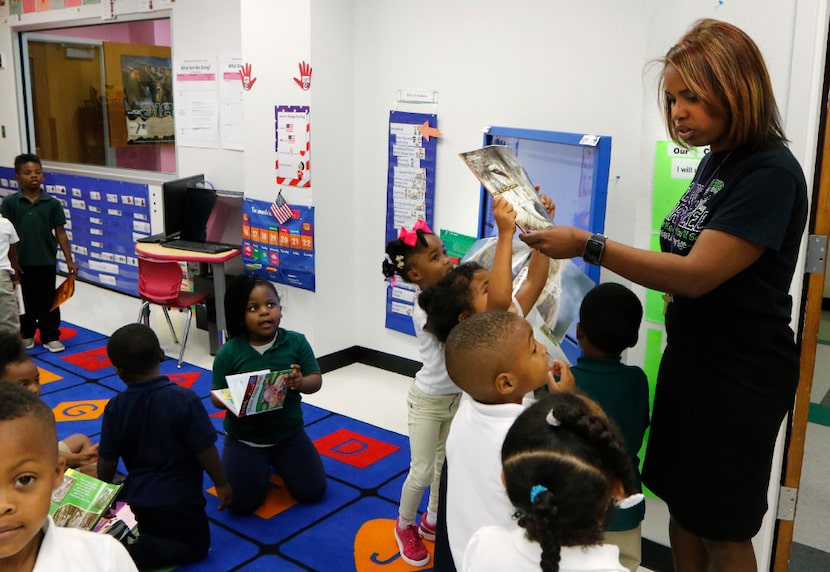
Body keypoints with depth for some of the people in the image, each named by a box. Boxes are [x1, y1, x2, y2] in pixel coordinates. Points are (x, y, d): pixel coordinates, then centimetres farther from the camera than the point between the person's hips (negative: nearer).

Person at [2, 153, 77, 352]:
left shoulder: (52, 203, -3)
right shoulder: (10, 203, -5)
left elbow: (60, 233, -1)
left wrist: (69, 260, -4)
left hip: (46, 262, 0)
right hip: (21, 263, 0)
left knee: (48, 301, 9)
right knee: (26, 301, 14)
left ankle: (50, 336, 20)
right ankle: (26, 334, 32)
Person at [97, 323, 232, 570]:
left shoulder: (115, 408, -12)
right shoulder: (185, 399, -23)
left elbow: (107, 462, -4)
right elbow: (205, 451, -17)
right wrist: (222, 484, -1)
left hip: (137, 499, 5)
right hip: (180, 499, -5)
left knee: (153, 533, 32)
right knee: (196, 545, 15)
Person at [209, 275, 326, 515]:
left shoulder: (296, 342, -11)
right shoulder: (229, 353, -14)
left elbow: (316, 380, -7)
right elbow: (217, 396, -8)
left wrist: (301, 383, -30)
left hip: (289, 434, 1)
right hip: (244, 438, -1)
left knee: (312, 492, 0)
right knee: (242, 504, -6)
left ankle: (277, 461, 29)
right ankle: (261, 465, 26)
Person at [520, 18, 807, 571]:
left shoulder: (770, 173, -21)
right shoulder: (715, 161, 6)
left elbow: (697, 274, -27)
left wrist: (589, 247, -29)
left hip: (741, 374, -8)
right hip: (691, 355, 8)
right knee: (681, 501, 20)